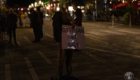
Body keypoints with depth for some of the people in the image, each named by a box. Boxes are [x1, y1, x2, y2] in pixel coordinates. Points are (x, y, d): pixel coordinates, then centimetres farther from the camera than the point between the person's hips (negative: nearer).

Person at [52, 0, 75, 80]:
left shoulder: (67, 14, 15)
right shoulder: (58, 14, -8)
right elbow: (57, 26, -17)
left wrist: (72, 24, -1)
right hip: (61, 38, -7)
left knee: (69, 55, 10)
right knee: (61, 56, 0)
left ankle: (69, 73, 22)